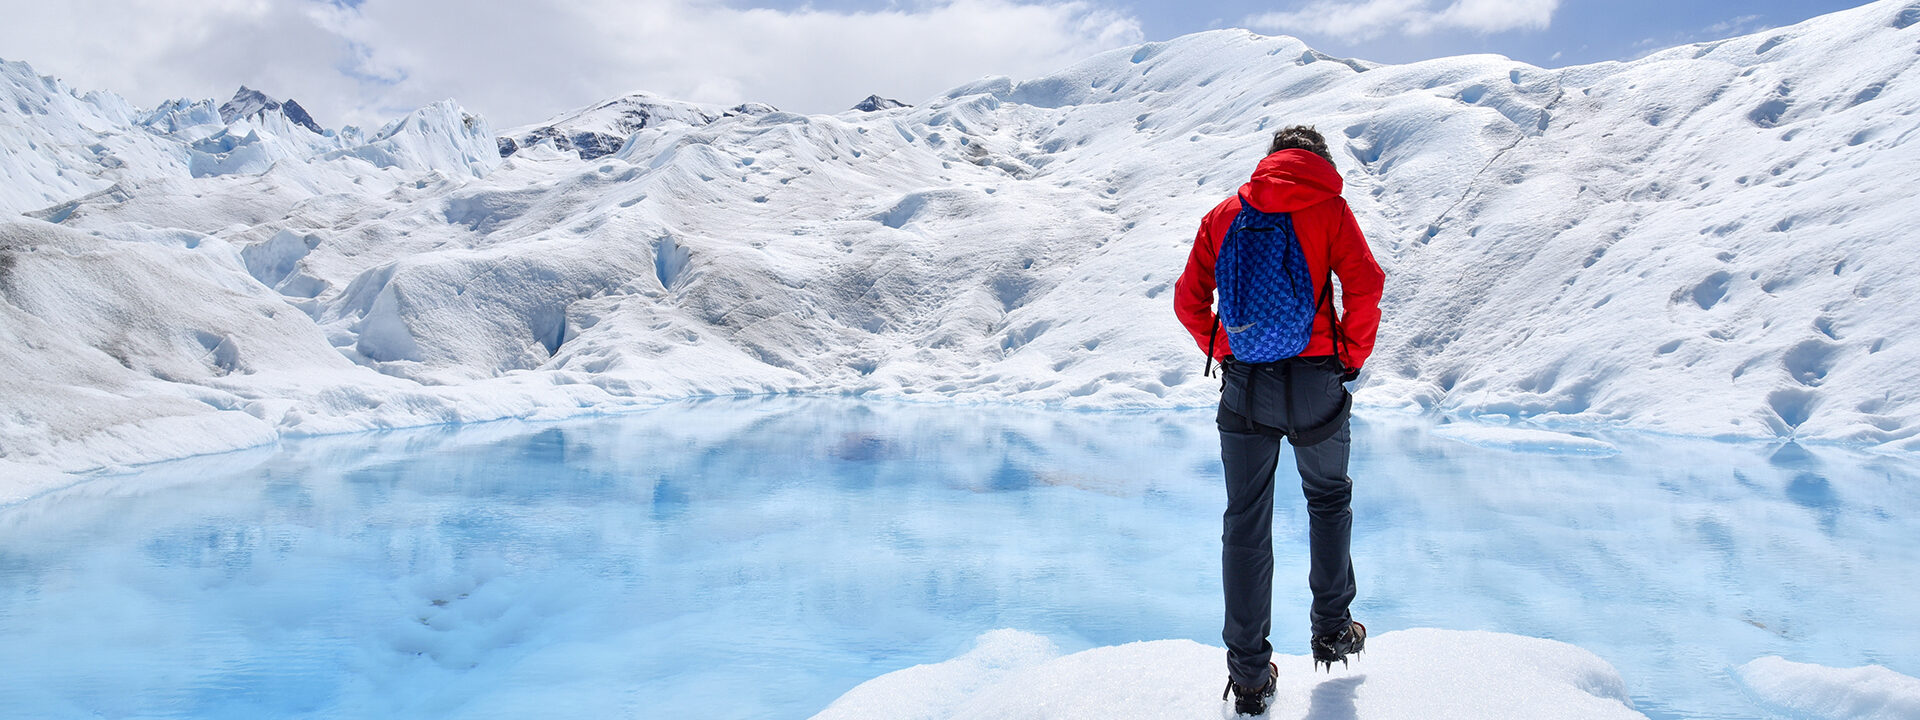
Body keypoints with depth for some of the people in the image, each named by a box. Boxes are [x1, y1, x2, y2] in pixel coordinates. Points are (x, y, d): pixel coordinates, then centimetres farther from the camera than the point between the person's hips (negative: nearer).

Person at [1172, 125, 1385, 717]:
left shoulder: (1223, 214, 8)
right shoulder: (1327, 206, 1)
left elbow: (1188, 301, 4)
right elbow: (1365, 285, -10)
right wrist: (1353, 359, 2)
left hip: (1243, 386, 2)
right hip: (1315, 384, -1)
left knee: (1245, 522, 8)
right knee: (1329, 498, 23)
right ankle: (1332, 628, 29)